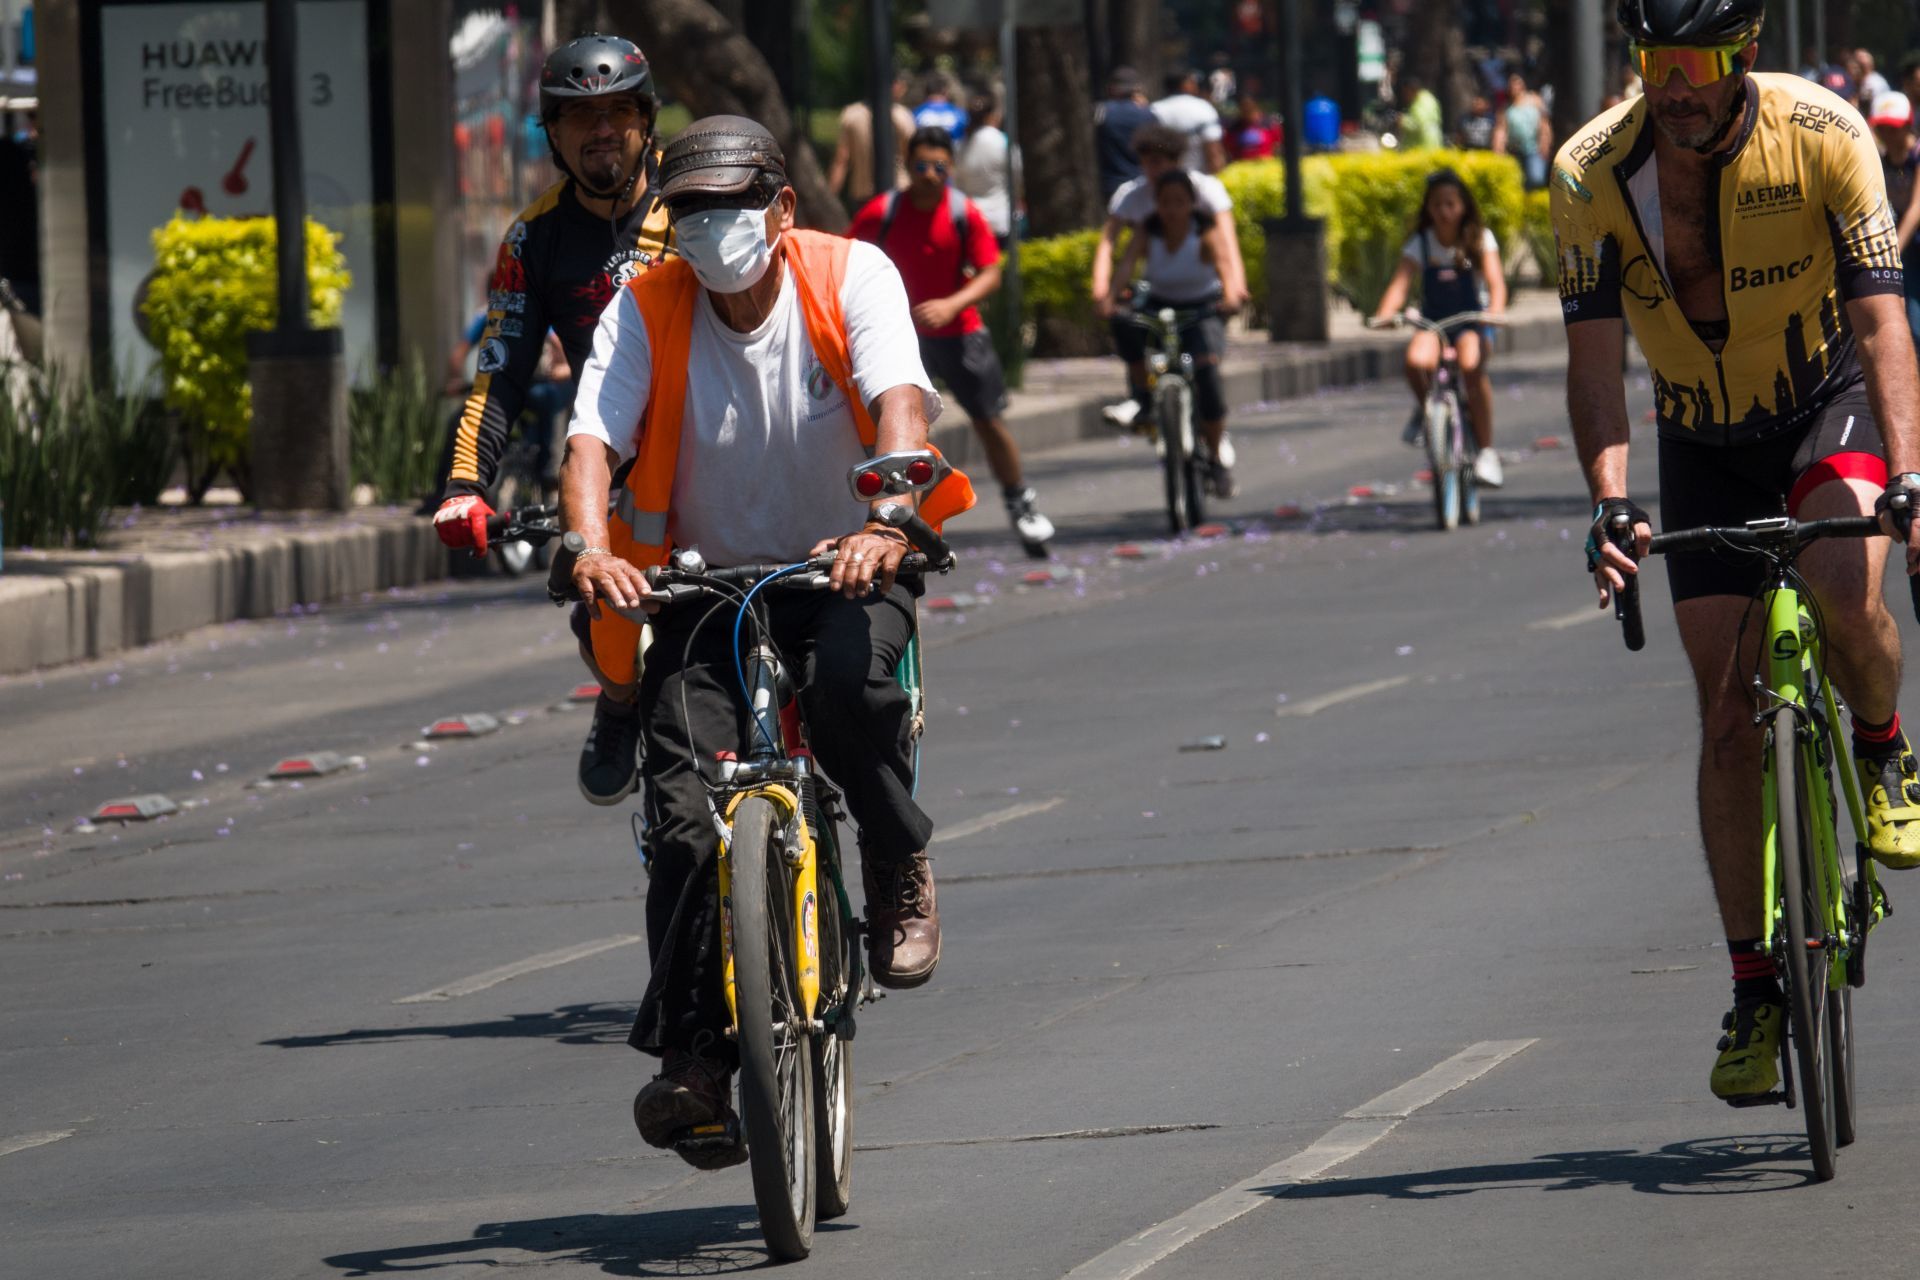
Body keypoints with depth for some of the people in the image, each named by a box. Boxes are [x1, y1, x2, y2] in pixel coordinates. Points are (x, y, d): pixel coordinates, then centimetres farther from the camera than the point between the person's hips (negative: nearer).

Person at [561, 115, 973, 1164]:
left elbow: (900, 404, -24)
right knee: (684, 814, -16)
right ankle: (694, 1058, -11)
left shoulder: (851, 277, -9)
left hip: (843, 570, -2)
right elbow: (592, 441, -16)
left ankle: (900, 871, -8)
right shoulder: (646, 310, -5)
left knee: (850, 682, -36)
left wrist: (886, 525, -43)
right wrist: (591, 549, -37)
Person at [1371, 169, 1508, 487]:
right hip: (1432, 323, 1)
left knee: (1472, 365, -35)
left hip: (1471, 323, -1)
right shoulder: (1420, 244, 0)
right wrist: (1383, 316, -32)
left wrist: (1495, 313, -34)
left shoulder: (1480, 239, -2)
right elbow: (1400, 284, -13)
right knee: (1416, 360, -33)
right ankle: (1425, 407, 3)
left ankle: (1486, 452, -28)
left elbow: (1496, 282, -13)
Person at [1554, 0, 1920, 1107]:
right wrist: (1610, 501, -37)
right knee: (1729, 713, -4)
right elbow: (1595, 357, -21)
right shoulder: (1595, 174, -19)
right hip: (1703, 444, 2)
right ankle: (1754, 986, 3)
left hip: (1828, 404, -2)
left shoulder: (1823, 136, -23)